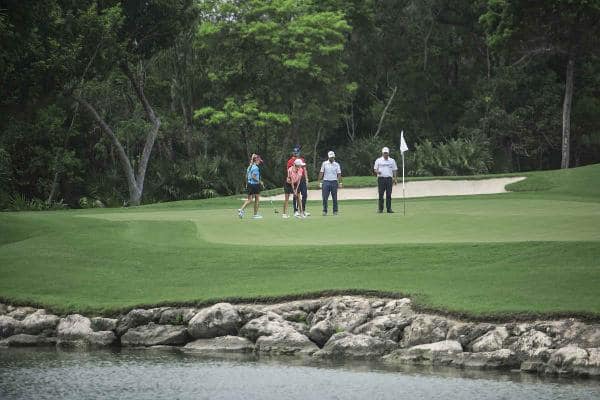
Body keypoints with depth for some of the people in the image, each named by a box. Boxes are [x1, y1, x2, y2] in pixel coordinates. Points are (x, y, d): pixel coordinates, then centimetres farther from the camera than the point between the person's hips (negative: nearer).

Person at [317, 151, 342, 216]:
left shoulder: (337, 165, 5)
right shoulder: (324, 163, 6)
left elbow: (339, 174, 2)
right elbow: (321, 173, 5)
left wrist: (340, 183, -8)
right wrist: (319, 182, -1)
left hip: (334, 182, 0)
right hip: (326, 181, 0)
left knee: (334, 198, 1)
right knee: (325, 197, -4)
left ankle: (335, 211, 7)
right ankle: (324, 211, 1)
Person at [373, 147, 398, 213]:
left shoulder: (392, 161, 13)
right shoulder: (378, 160, 8)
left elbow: (394, 170, 13)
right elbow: (375, 169, 7)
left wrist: (395, 178, 2)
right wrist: (377, 172, -17)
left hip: (389, 178, 1)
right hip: (381, 178, -1)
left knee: (389, 194, -2)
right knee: (380, 194, -4)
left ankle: (389, 208, 0)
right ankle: (380, 208, 0)